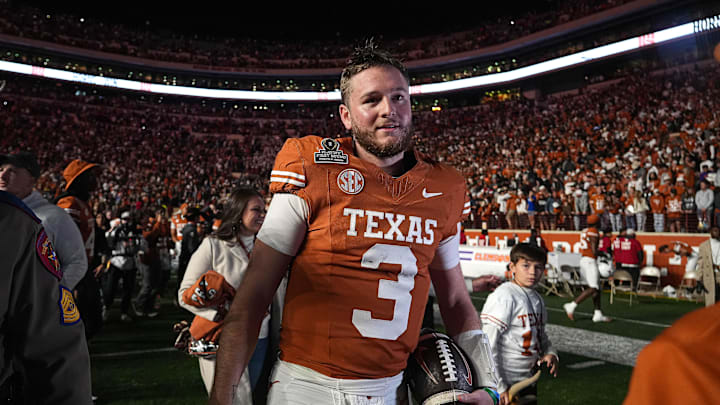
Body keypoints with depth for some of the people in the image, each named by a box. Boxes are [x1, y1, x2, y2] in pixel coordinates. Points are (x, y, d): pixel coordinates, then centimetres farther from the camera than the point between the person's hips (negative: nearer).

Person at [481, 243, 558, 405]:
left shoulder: (537, 298, 9)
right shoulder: (504, 296, -17)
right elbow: (486, 344, -20)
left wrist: (549, 352, 3)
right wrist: (498, 387, -19)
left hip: (528, 381, 8)